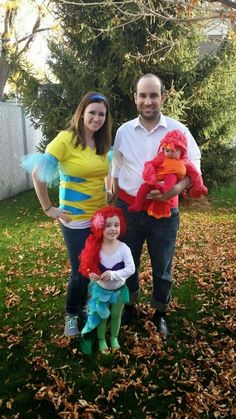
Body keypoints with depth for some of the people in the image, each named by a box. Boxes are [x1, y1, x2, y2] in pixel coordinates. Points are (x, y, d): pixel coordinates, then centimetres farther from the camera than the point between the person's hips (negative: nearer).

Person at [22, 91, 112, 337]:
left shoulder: (102, 142, 5)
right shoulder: (66, 138, -14)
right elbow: (38, 173, -16)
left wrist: (111, 195, 11)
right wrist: (48, 209, -13)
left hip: (102, 217, 6)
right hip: (76, 221, -6)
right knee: (81, 271, 4)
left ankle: (84, 306, 41)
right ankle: (71, 314, 32)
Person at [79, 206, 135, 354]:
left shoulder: (123, 248, -22)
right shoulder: (95, 248, -18)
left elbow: (131, 268, -26)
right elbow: (88, 266, -9)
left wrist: (113, 274, -36)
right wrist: (91, 275, -30)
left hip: (119, 289, 0)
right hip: (101, 289, 0)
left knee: (116, 316, 21)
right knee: (102, 317, 18)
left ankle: (114, 338, 47)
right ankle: (101, 340, 43)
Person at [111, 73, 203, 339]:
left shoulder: (179, 131, -6)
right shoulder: (123, 131, 1)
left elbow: (194, 168, -3)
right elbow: (116, 172, 8)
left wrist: (176, 189, -22)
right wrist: (116, 205, 7)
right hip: (129, 209, 2)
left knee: (162, 267, 12)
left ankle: (160, 314, 35)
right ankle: (128, 308, 38)